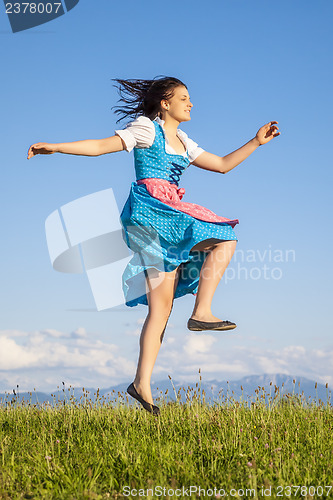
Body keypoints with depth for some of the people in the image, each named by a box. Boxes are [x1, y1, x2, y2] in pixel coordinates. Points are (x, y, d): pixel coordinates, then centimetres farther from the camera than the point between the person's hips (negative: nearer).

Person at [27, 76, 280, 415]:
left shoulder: (183, 142, 26)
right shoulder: (147, 128, 4)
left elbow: (222, 165, 31)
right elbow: (99, 146, -2)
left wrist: (256, 142, 27)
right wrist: (54, 147, -11)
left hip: (167, 216, 8)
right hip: (149, 209, -8)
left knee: (161, 307, 0)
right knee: (224, 239, -14)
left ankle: (142, 383, -2)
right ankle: (201, 312, -16)